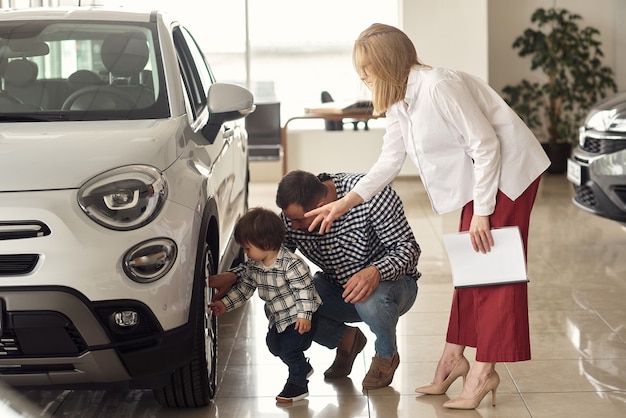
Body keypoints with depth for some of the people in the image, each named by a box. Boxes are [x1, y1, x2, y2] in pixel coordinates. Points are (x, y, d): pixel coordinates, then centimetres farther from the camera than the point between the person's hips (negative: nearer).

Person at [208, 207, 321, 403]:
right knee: (274, 344, 18)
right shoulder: (253, 265, -5)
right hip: (278, 318, 9)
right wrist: (225, 304, -1)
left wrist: (304, 315, -30)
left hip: (298, 317, -9)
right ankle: (303, 369, 39)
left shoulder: (291, 264, -29)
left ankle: (297, 385, 9)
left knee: (290, 348, -11)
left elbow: (304, 289, -27)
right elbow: (244, 287, 5)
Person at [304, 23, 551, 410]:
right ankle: (455, 357, 18)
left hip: (509, 171, -10)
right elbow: (389, 161, 10)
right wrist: (344, 203, 2)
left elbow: (485, 144, -23)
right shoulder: (397, 102, 6)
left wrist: (481, 211, -21)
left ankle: (484, 371, -6)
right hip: (477, 176, 10)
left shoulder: (438, 87, -25)